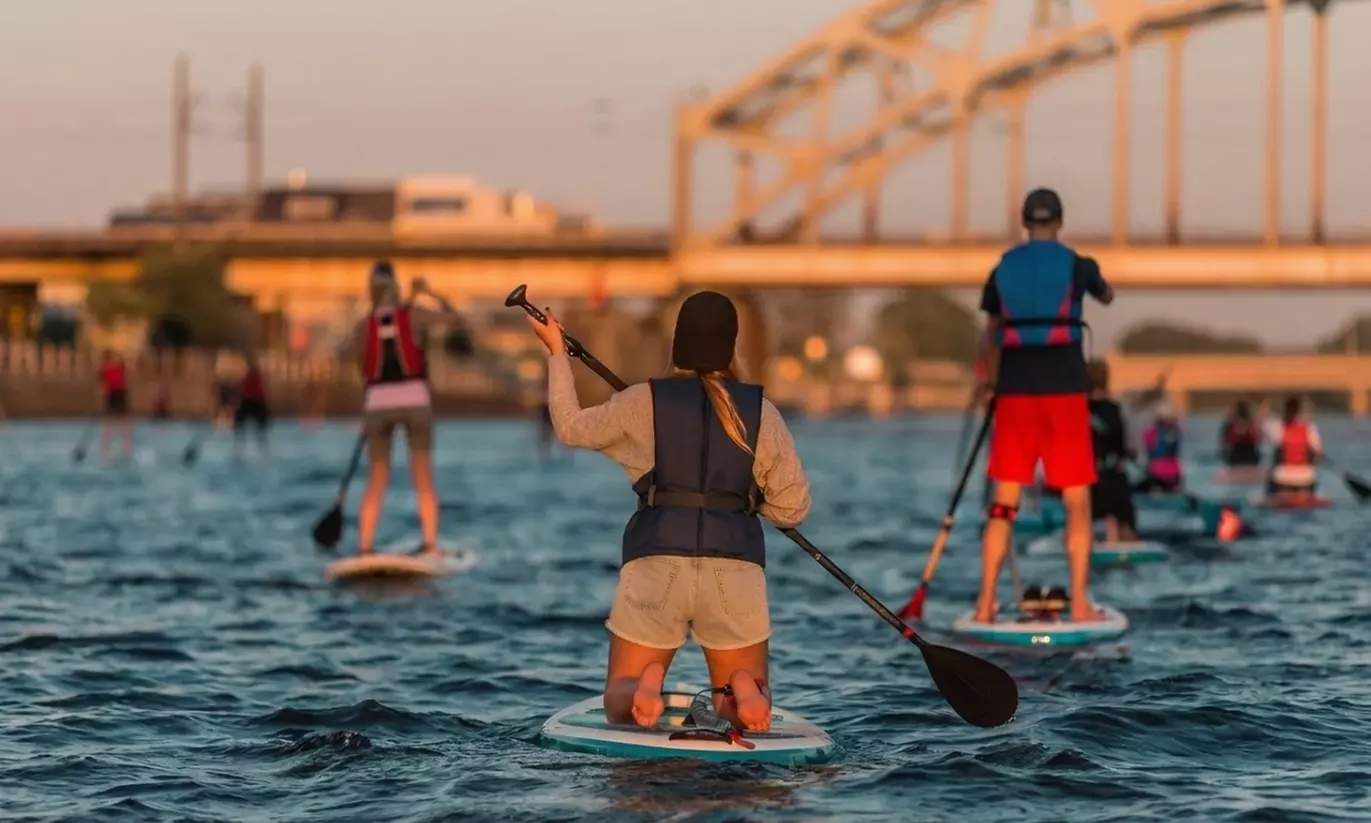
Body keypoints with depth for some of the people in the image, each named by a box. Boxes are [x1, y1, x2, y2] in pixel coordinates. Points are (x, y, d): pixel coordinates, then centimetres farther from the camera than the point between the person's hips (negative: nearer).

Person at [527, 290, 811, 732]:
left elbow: (572, 427, 18)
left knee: (619, 706, 12)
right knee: (749, 712, 14)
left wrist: (556, 353, 28)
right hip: (736, 568, 1)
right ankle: (743, 690, -22)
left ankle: (646, 685, -23)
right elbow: (792, 508, 6)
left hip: (655, 562, -1)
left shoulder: (644, 404, 1)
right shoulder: (761, 412, 3)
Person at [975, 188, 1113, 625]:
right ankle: (1080, 605, -1)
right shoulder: (1076, 265, -1)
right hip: (1064, 392, -3)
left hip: (1015, 393, 3)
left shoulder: (1002, 270, 7)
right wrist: (1098, 284, 45)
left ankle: (985, 604, 5)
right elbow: (1107, 296, 22)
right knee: (1078, 505, 4)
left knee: (1003, 505, 8)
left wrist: (989, 383, 34)